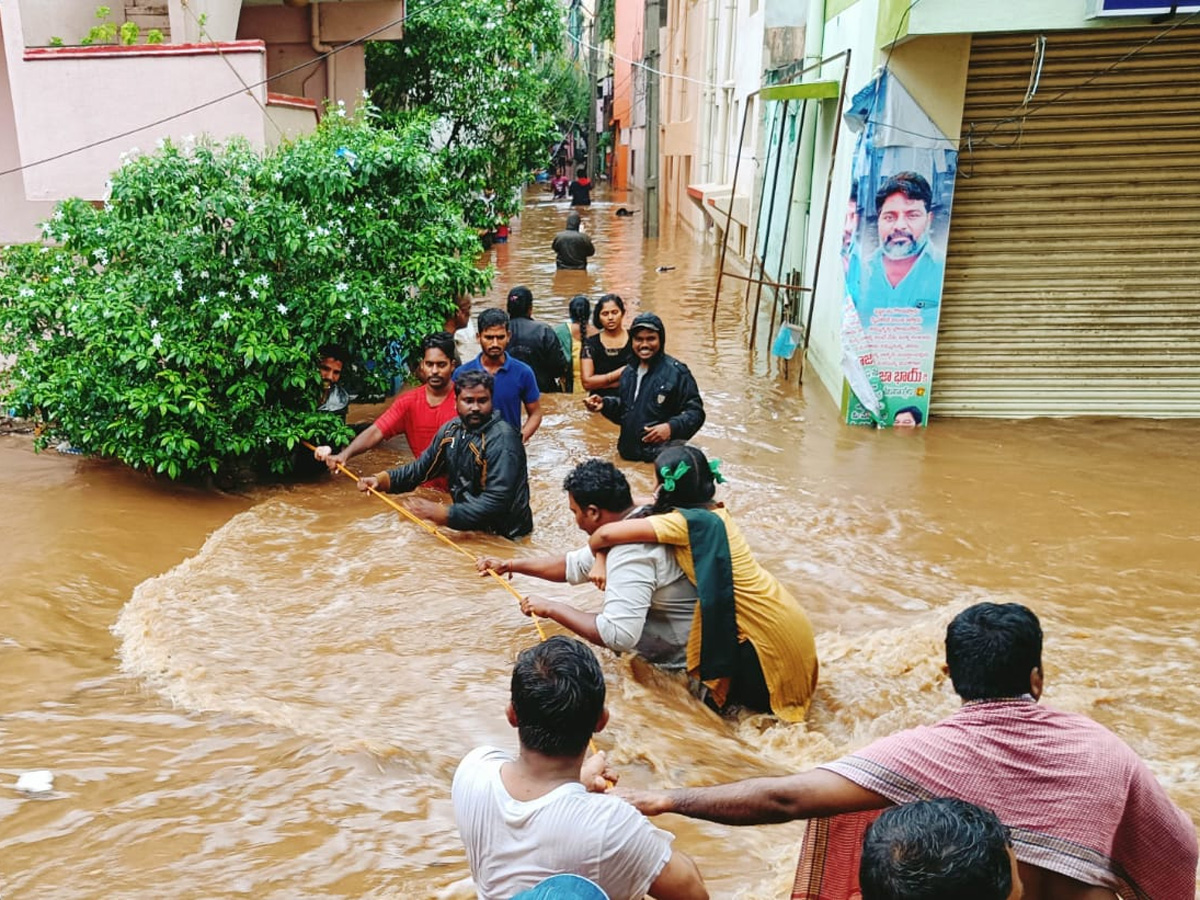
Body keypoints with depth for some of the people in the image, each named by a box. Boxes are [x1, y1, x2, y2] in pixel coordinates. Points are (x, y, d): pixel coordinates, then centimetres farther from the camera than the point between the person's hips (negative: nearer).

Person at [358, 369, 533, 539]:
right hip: (469, 527, 7)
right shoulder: (451, 430, 4)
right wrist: (381, 479, -3)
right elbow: (421, 468, 13)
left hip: (505, 538, -7)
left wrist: (446, 514, -31)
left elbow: (497, 500, -27)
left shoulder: (502, 441, -21)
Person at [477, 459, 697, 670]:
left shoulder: (631, 555, -27)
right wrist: (510, 565, 17)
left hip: (685, 658, -9)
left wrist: (551, 608, -21)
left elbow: (618, 635, -33)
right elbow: (576, 565, 17)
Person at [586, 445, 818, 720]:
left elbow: (606, 533, -22)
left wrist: (595, 549, 0)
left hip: (772, 635, -8)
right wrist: (601, 560, -2)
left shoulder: (686, 522, -21)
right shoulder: (711, 512, 4)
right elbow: (633, 518, 10)